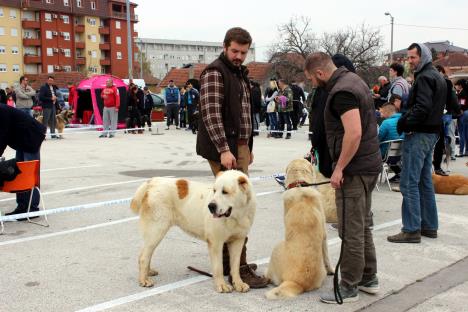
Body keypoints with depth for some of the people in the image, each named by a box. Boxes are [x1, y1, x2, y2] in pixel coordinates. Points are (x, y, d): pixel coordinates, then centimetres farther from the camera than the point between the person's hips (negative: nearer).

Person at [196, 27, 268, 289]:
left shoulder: (241, 74, 20)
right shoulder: (214, 73, -9)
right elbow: (211, 113, -18)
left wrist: (248, 147, 21)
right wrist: (224, 149, -24)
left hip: (240, 146, 9)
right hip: (224, 149, -9)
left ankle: (227, 260, 21)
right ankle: (239, 268, -7)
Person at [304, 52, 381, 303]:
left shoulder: (341, 91, -18)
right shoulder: (353, 80, 13)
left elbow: (354, 133, -28)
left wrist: (339, 168, -20)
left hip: (353, 170, -10)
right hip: (369, 165, 10)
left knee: (351, 231, -1)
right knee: (362, 226, 19)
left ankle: (349, 288, 10)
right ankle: (369, 278, 29)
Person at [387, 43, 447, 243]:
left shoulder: (424, 78, -14)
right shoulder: (437, 77, 18)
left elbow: (422, 108, -25)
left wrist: (405, 123, -15)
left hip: (418, 135, -10)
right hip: (432, 133, 10)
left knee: (409, 183, -7)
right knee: (425, 182, 16)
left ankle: (412, 230, -5)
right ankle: (429, 226, 22)